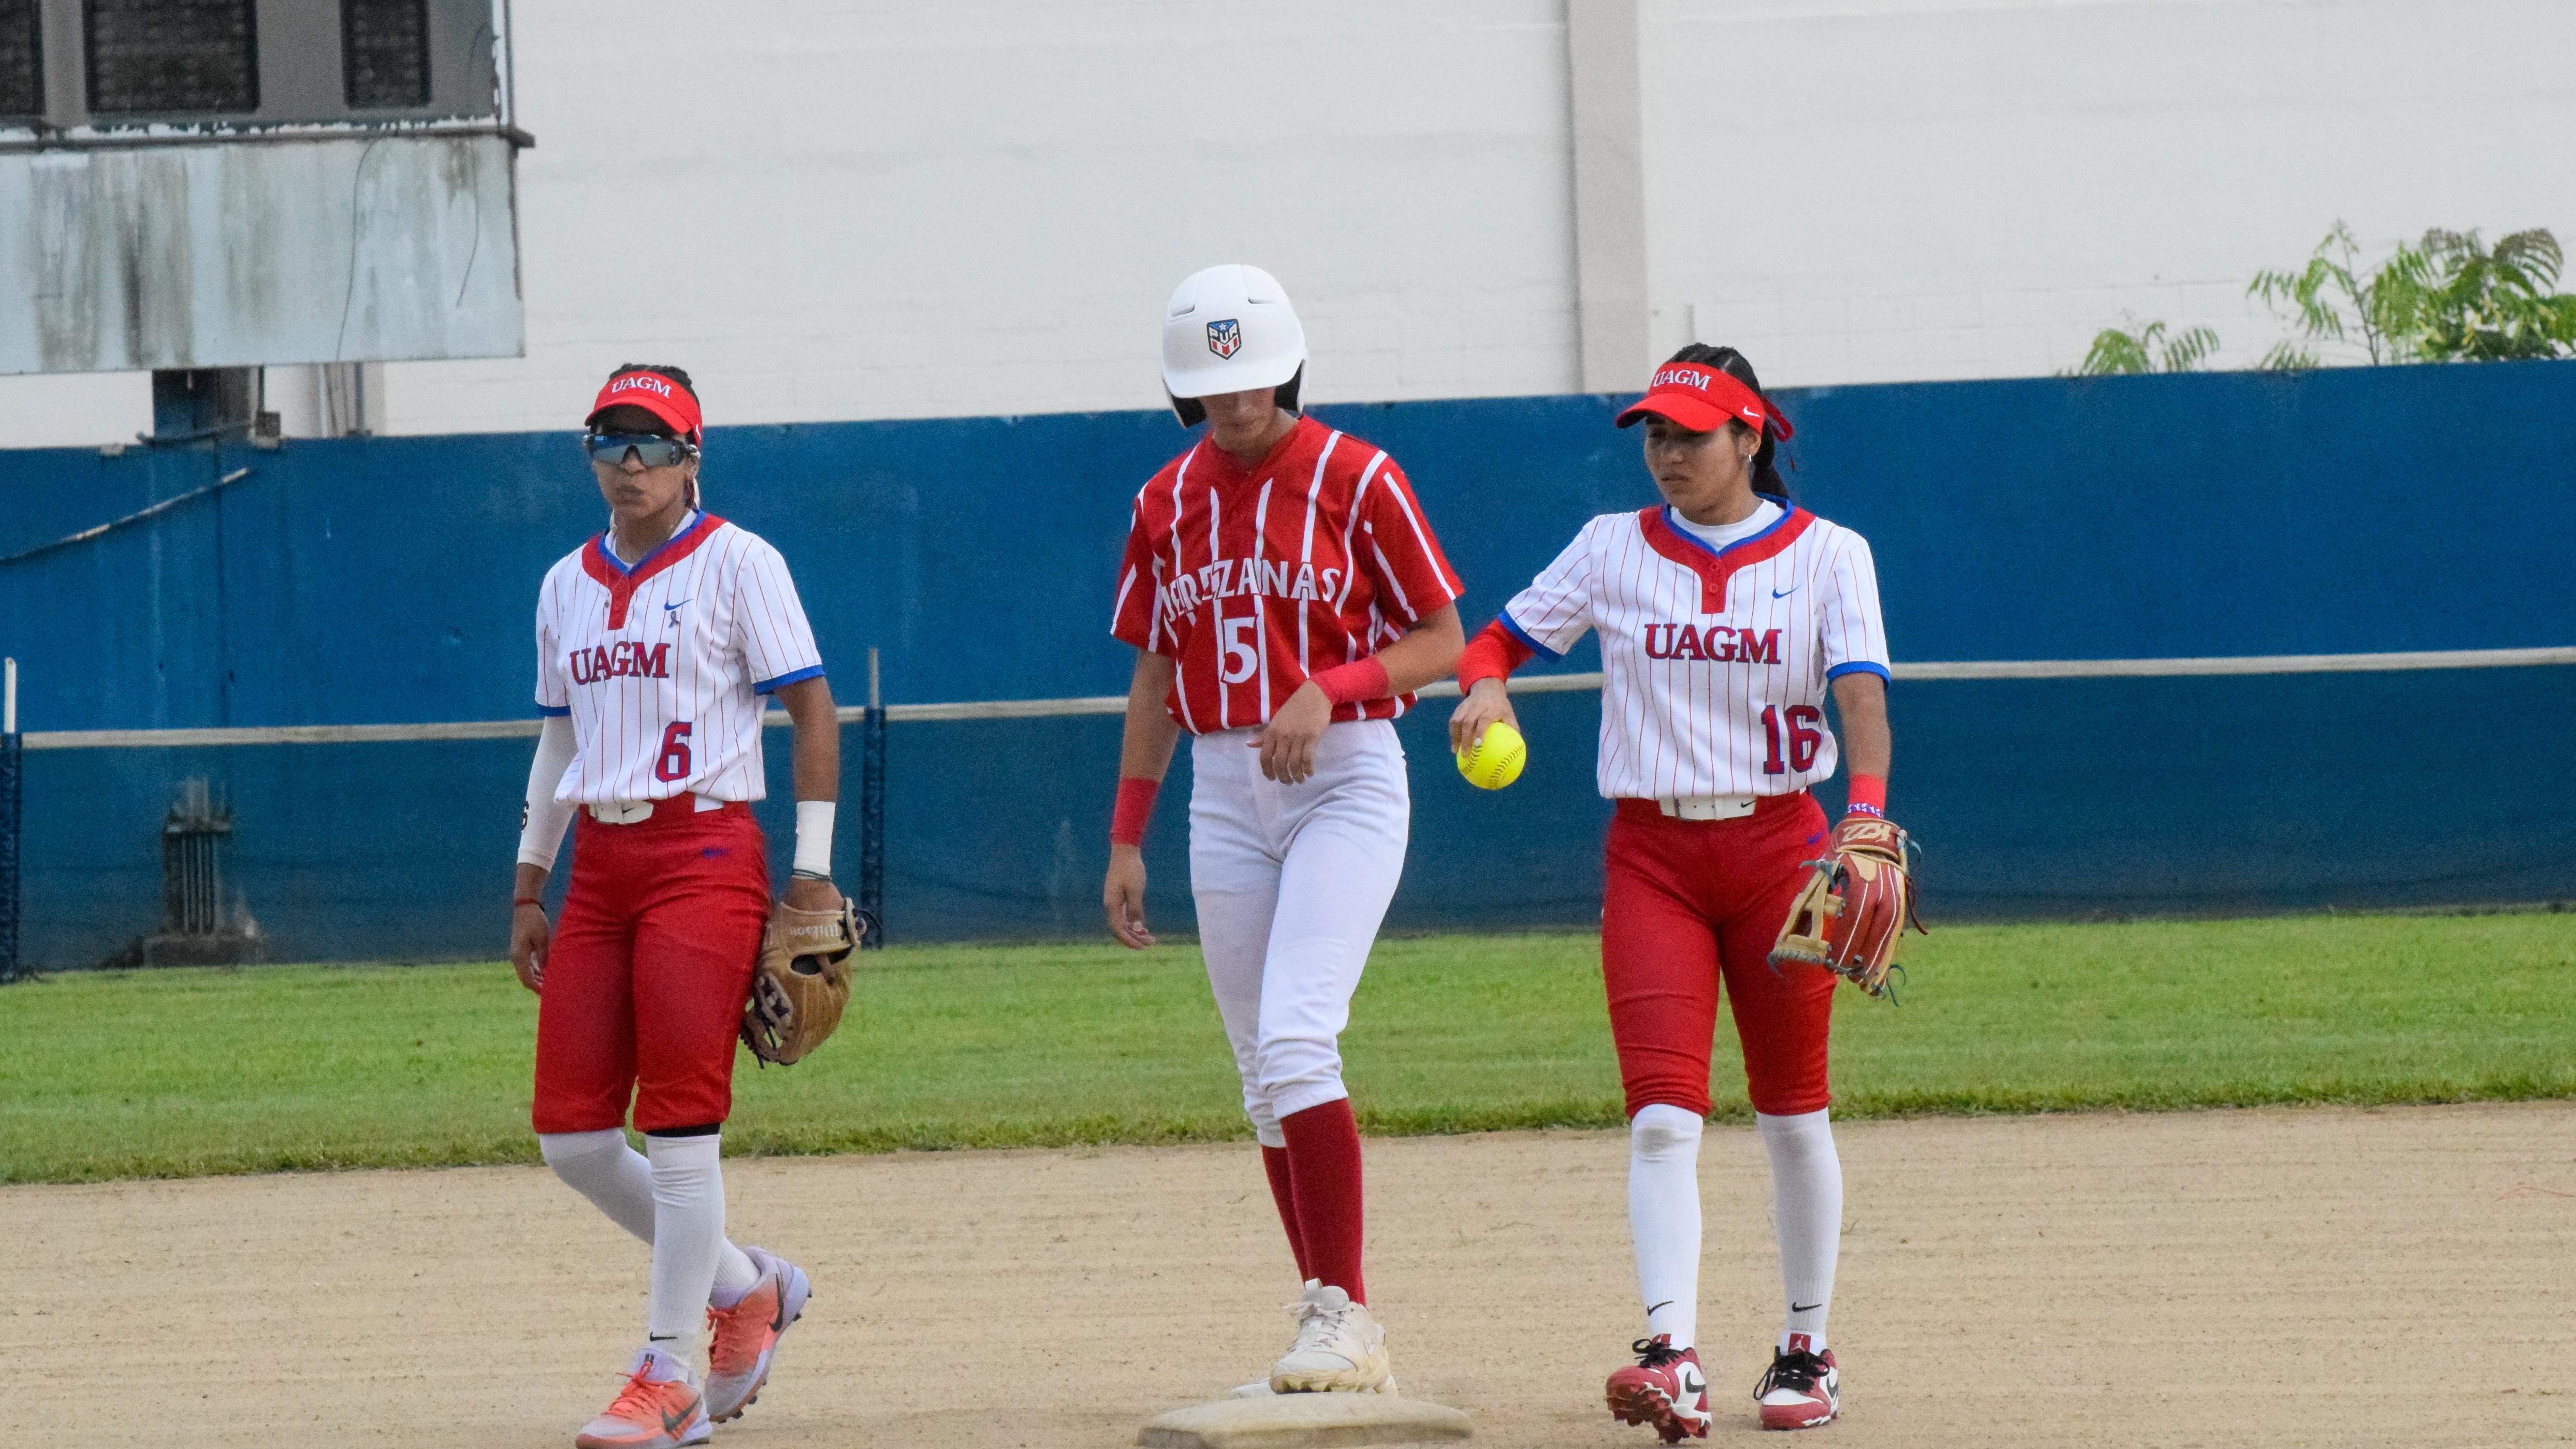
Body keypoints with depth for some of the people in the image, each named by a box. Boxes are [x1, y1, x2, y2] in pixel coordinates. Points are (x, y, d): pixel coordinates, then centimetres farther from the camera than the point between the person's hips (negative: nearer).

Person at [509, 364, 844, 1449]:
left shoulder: (736, 564, -2)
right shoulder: (567, 584, 16)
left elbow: (813, 711, -4)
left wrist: (813, 872, -10)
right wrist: (528, 893, 19)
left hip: (704, 851, -6)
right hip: (600, 863, 7)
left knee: (680, 1124, -11)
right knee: (569, 1133, 1)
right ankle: (744, 1287, 21)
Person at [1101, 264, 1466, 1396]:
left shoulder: (1357, 481, -5)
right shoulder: (1166, 504, 9)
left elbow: (1442, 643, -4)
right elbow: (1154, 677, 15)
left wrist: (1327, 690, -20)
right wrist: (1126, 841, 10)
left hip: (1346, 781, -6)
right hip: (1223, 791, 6)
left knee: (1295, 1039, -21)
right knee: (1264, 1079, 6)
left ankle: (1343, 1312, -19)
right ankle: (1333, 1339, 12)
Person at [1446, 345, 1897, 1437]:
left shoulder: (1827, 555, -1)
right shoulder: (1613, 549, 5)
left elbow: (1861, 693, -14)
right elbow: (1503, 635, 8)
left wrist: (1865, 814, -31)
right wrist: (1485, 685, -17)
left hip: (1779, 845, 0)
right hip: (1652, 854, 1)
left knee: (1792, 1117, 9)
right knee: (1662, 1113, -14)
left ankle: (1807, 1350, 22)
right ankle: (1672, 1357, -24)